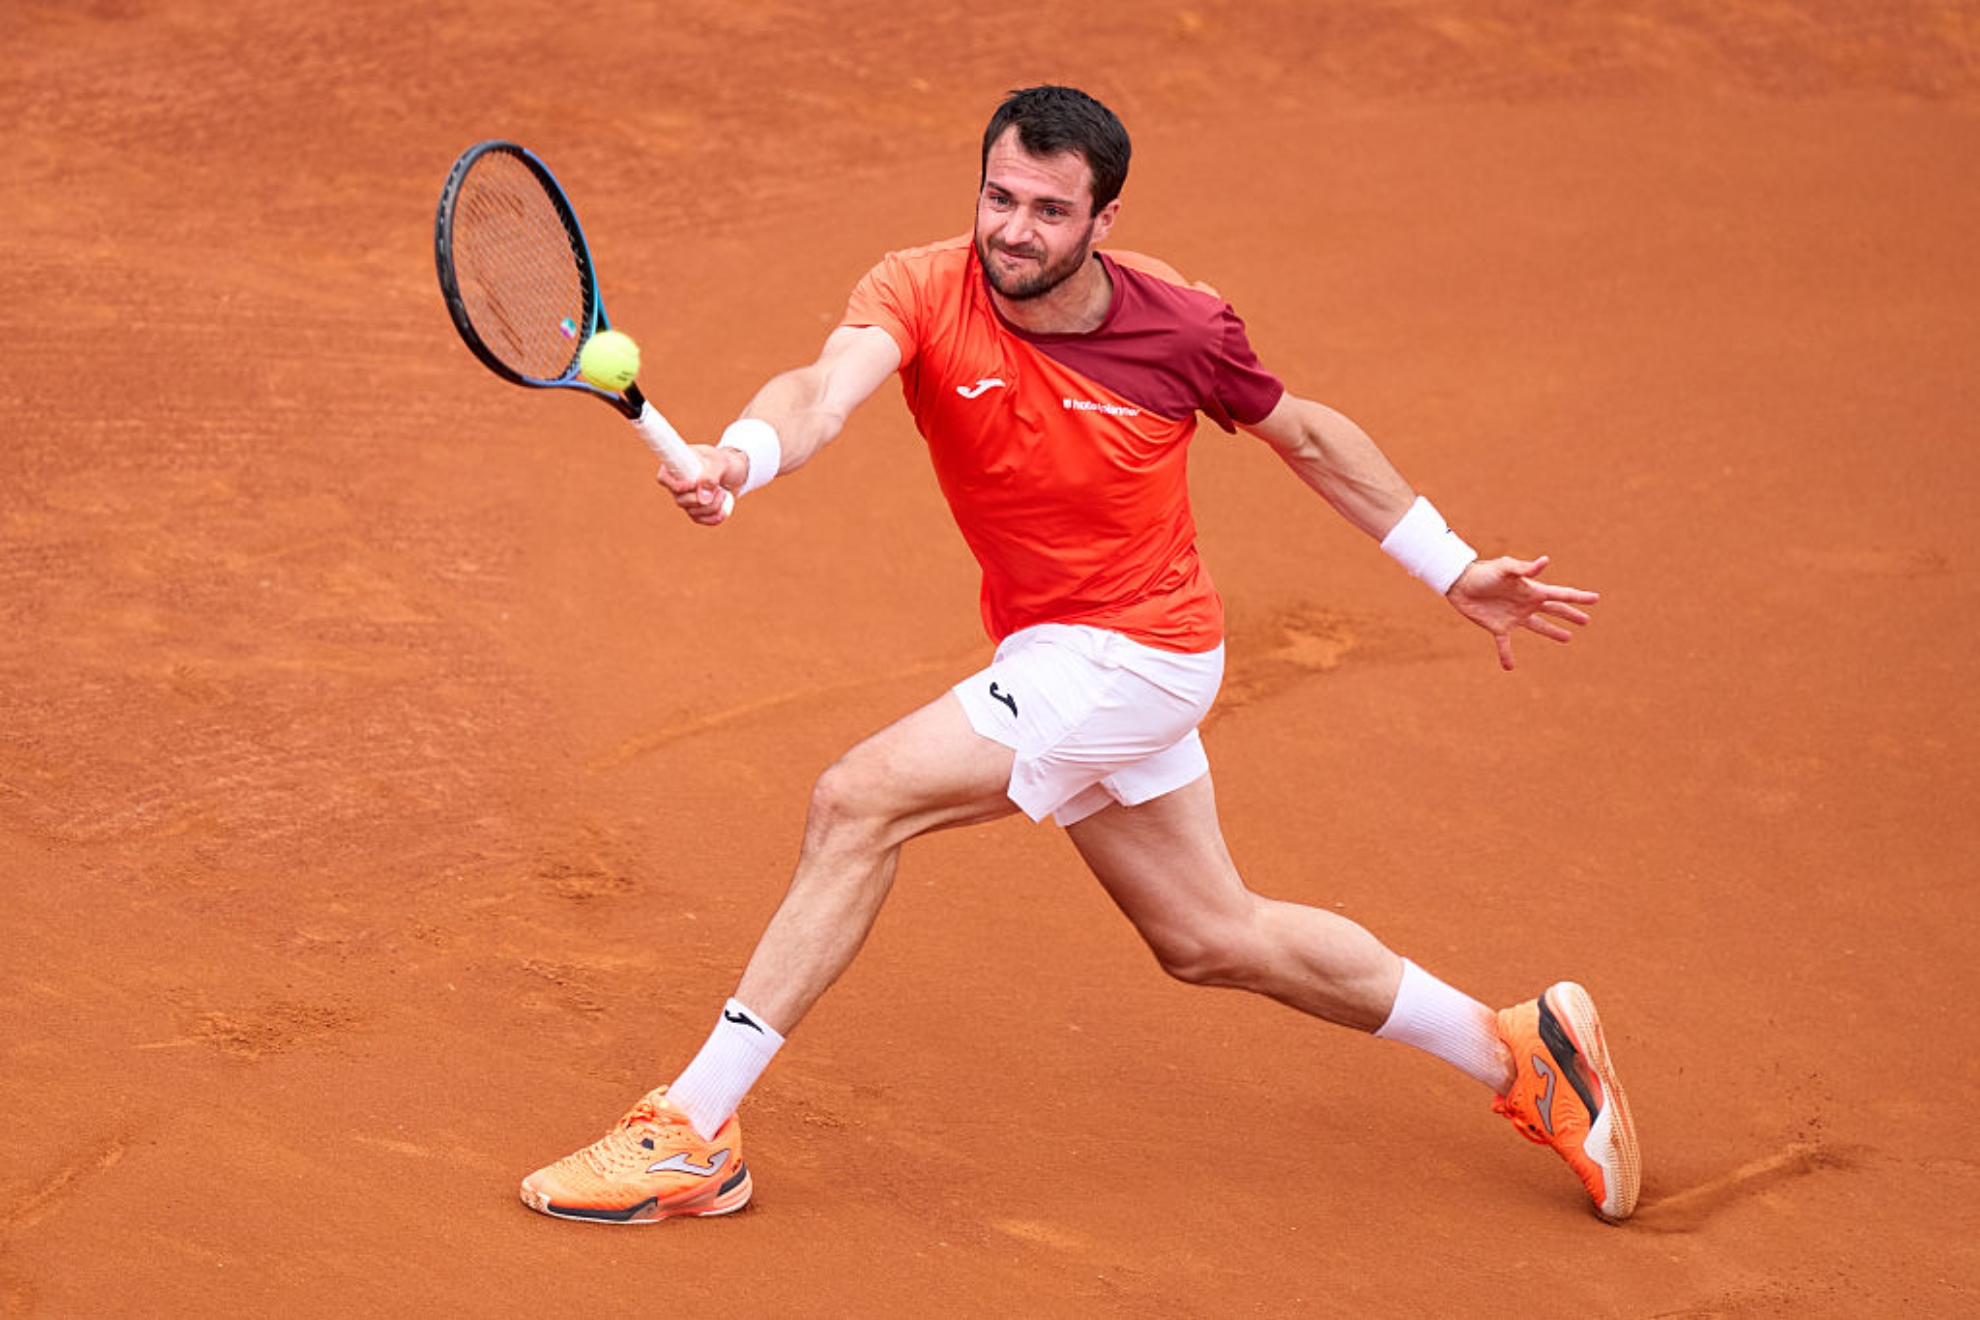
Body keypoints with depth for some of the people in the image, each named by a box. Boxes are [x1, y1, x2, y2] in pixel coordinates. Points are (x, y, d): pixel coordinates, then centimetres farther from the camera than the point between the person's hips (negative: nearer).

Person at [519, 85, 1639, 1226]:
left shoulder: (1181, 326, -15)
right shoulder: (923, 294, -14)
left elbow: (1307, 436, 4)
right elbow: (826, 391, -34)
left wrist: (1455, 571, 10)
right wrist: (741, 456, -57)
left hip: (1133, 654, -5)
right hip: (1054, 661, 5)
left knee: (860, 801, -19)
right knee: (1211, 939, 19)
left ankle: (694, 1131, -11)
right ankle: (1518, 1049, 37)